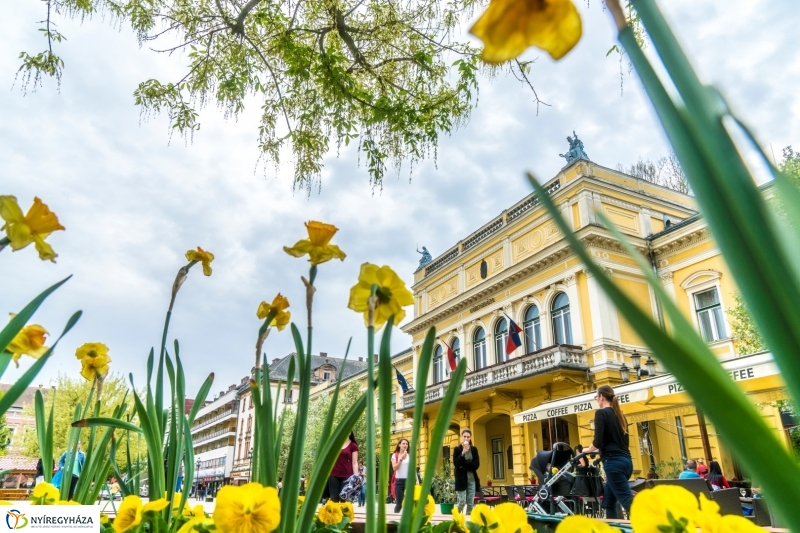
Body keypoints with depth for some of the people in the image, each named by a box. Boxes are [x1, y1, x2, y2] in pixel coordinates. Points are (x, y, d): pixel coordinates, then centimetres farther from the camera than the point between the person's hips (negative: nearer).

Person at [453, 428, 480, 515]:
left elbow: (476, 464, -2)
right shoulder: (457, 449, -1)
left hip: (472, 479, 3)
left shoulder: (474, 449, 7)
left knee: (470, 503, 4)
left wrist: (464, 465, -12)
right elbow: (456, 464, -11)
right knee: (462, 502, -10)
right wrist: (463, 453, -21)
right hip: (461, 478, -3)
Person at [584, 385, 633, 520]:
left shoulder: (601, 413, -6)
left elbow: (598, 441, -14)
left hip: (613, 462, -9)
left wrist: (587, 450, 5)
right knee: (608, 503, 16)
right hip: (625, 461, 9)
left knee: (628, 502, -11)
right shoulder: (620, 415, 18)